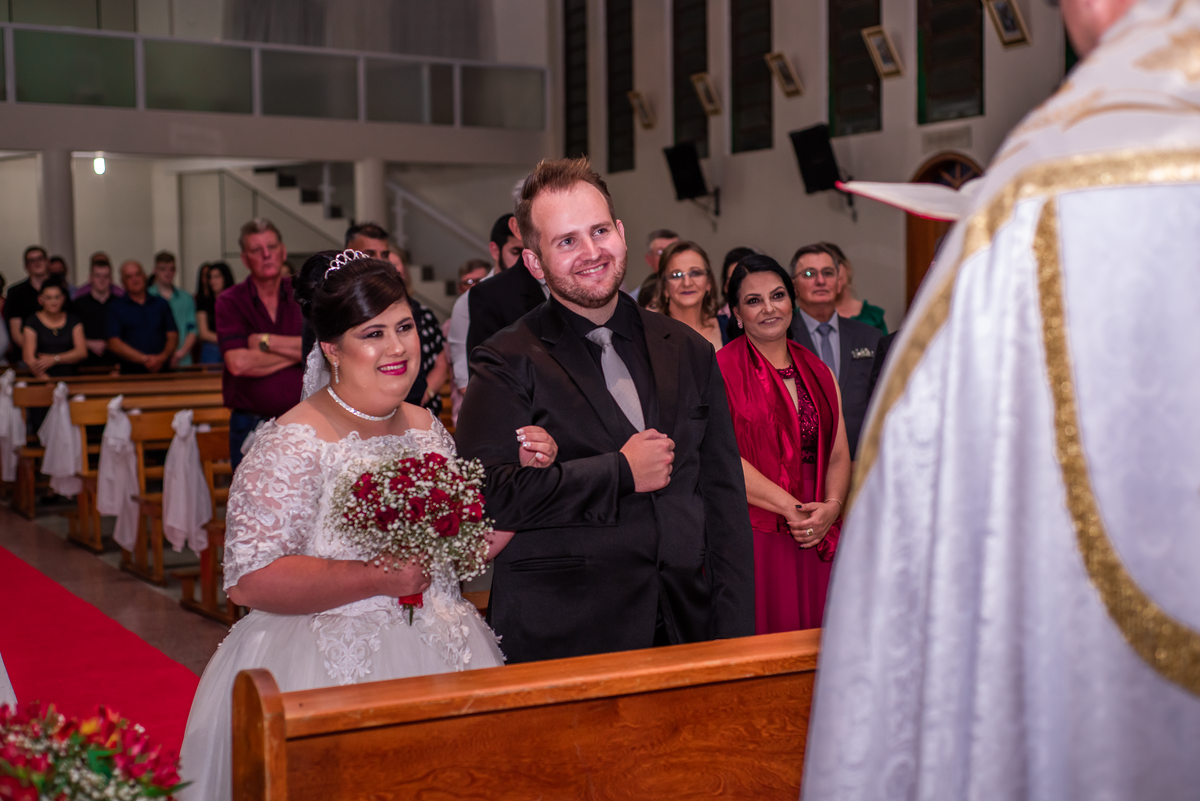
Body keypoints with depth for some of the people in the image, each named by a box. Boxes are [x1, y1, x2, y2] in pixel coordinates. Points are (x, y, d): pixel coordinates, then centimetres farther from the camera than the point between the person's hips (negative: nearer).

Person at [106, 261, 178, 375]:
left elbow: (172, 336, 11)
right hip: (130, 372, -2)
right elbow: (114, 344, 0)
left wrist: (162, 358, -8)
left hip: (162, 370, 2)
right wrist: (144, 359, -9)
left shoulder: (161, 304, 19)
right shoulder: (115, 307, 10)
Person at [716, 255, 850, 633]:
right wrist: (793, 510, -14)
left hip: (816, 541, 5)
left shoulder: (819, 372, 15)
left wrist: (831, 507, -8)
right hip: (752, 540, -5)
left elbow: (838, 455, 11)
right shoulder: (722, 371, -4)